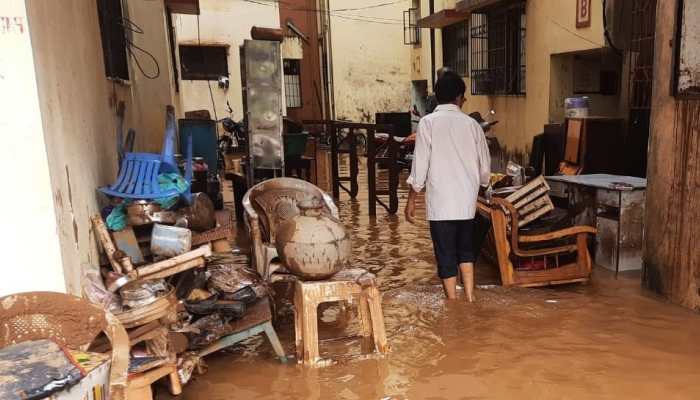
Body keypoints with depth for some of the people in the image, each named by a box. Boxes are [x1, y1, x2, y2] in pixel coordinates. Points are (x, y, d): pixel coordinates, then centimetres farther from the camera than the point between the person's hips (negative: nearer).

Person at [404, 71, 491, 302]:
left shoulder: (428, 123, -6)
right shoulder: (472, 124, 3)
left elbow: (420, 165, -9)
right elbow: (485, 166, 9)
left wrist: (411, 200, 0)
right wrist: (479, 185, 29)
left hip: (440, 202, -4)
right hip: (467, 201, 4)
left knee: (446, 255, 5)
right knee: (466, 249, 20)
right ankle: (470, 300, 19)